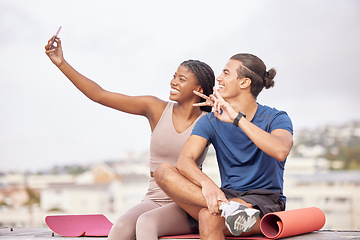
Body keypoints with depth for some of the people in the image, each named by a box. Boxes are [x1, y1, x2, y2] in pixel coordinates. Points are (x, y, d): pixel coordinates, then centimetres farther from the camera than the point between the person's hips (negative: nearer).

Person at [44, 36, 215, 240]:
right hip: (154, 200, 2)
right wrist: (62, 64, -1)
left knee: (146, 222, -35)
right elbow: (100, 95, 3)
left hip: (186, 208, -2)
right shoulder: (156, 109, 4)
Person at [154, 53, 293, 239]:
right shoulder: (211, 122, 6)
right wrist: (206, 183, -32)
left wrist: (237, 118, -26)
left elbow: (281, 151, -28)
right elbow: (184, 160, -10)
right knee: (163, 172, -20)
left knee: (208, 217, -36)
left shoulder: (275, 119, -3)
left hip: (265, 201, -5)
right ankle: (227, 207, -36)